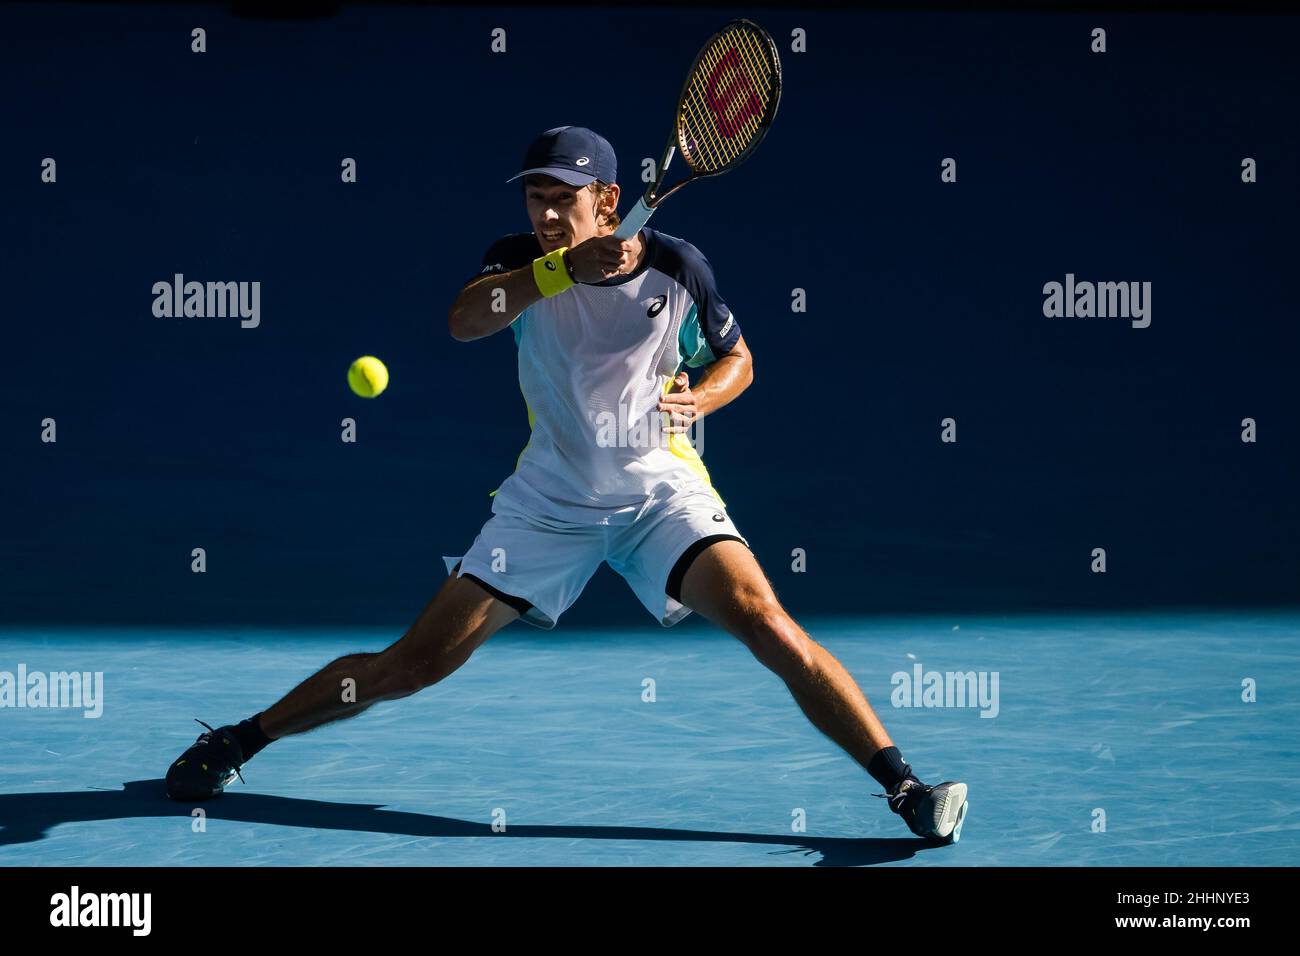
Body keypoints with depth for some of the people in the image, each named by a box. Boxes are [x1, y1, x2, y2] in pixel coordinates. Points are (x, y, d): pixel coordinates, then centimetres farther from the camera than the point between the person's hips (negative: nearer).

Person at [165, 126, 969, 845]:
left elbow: (738, 358, 8)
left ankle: (905, 788, -20)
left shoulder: (676, 266, -7)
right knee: (417, 662, -2)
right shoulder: (524, 260, -6)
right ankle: (237, 742, 14)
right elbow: (463, 322, -28)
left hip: (661, 491, -1)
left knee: (767, 625, -24)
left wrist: (698, 398, -15)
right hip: (549, 502, 1)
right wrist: (565, 269, -42)